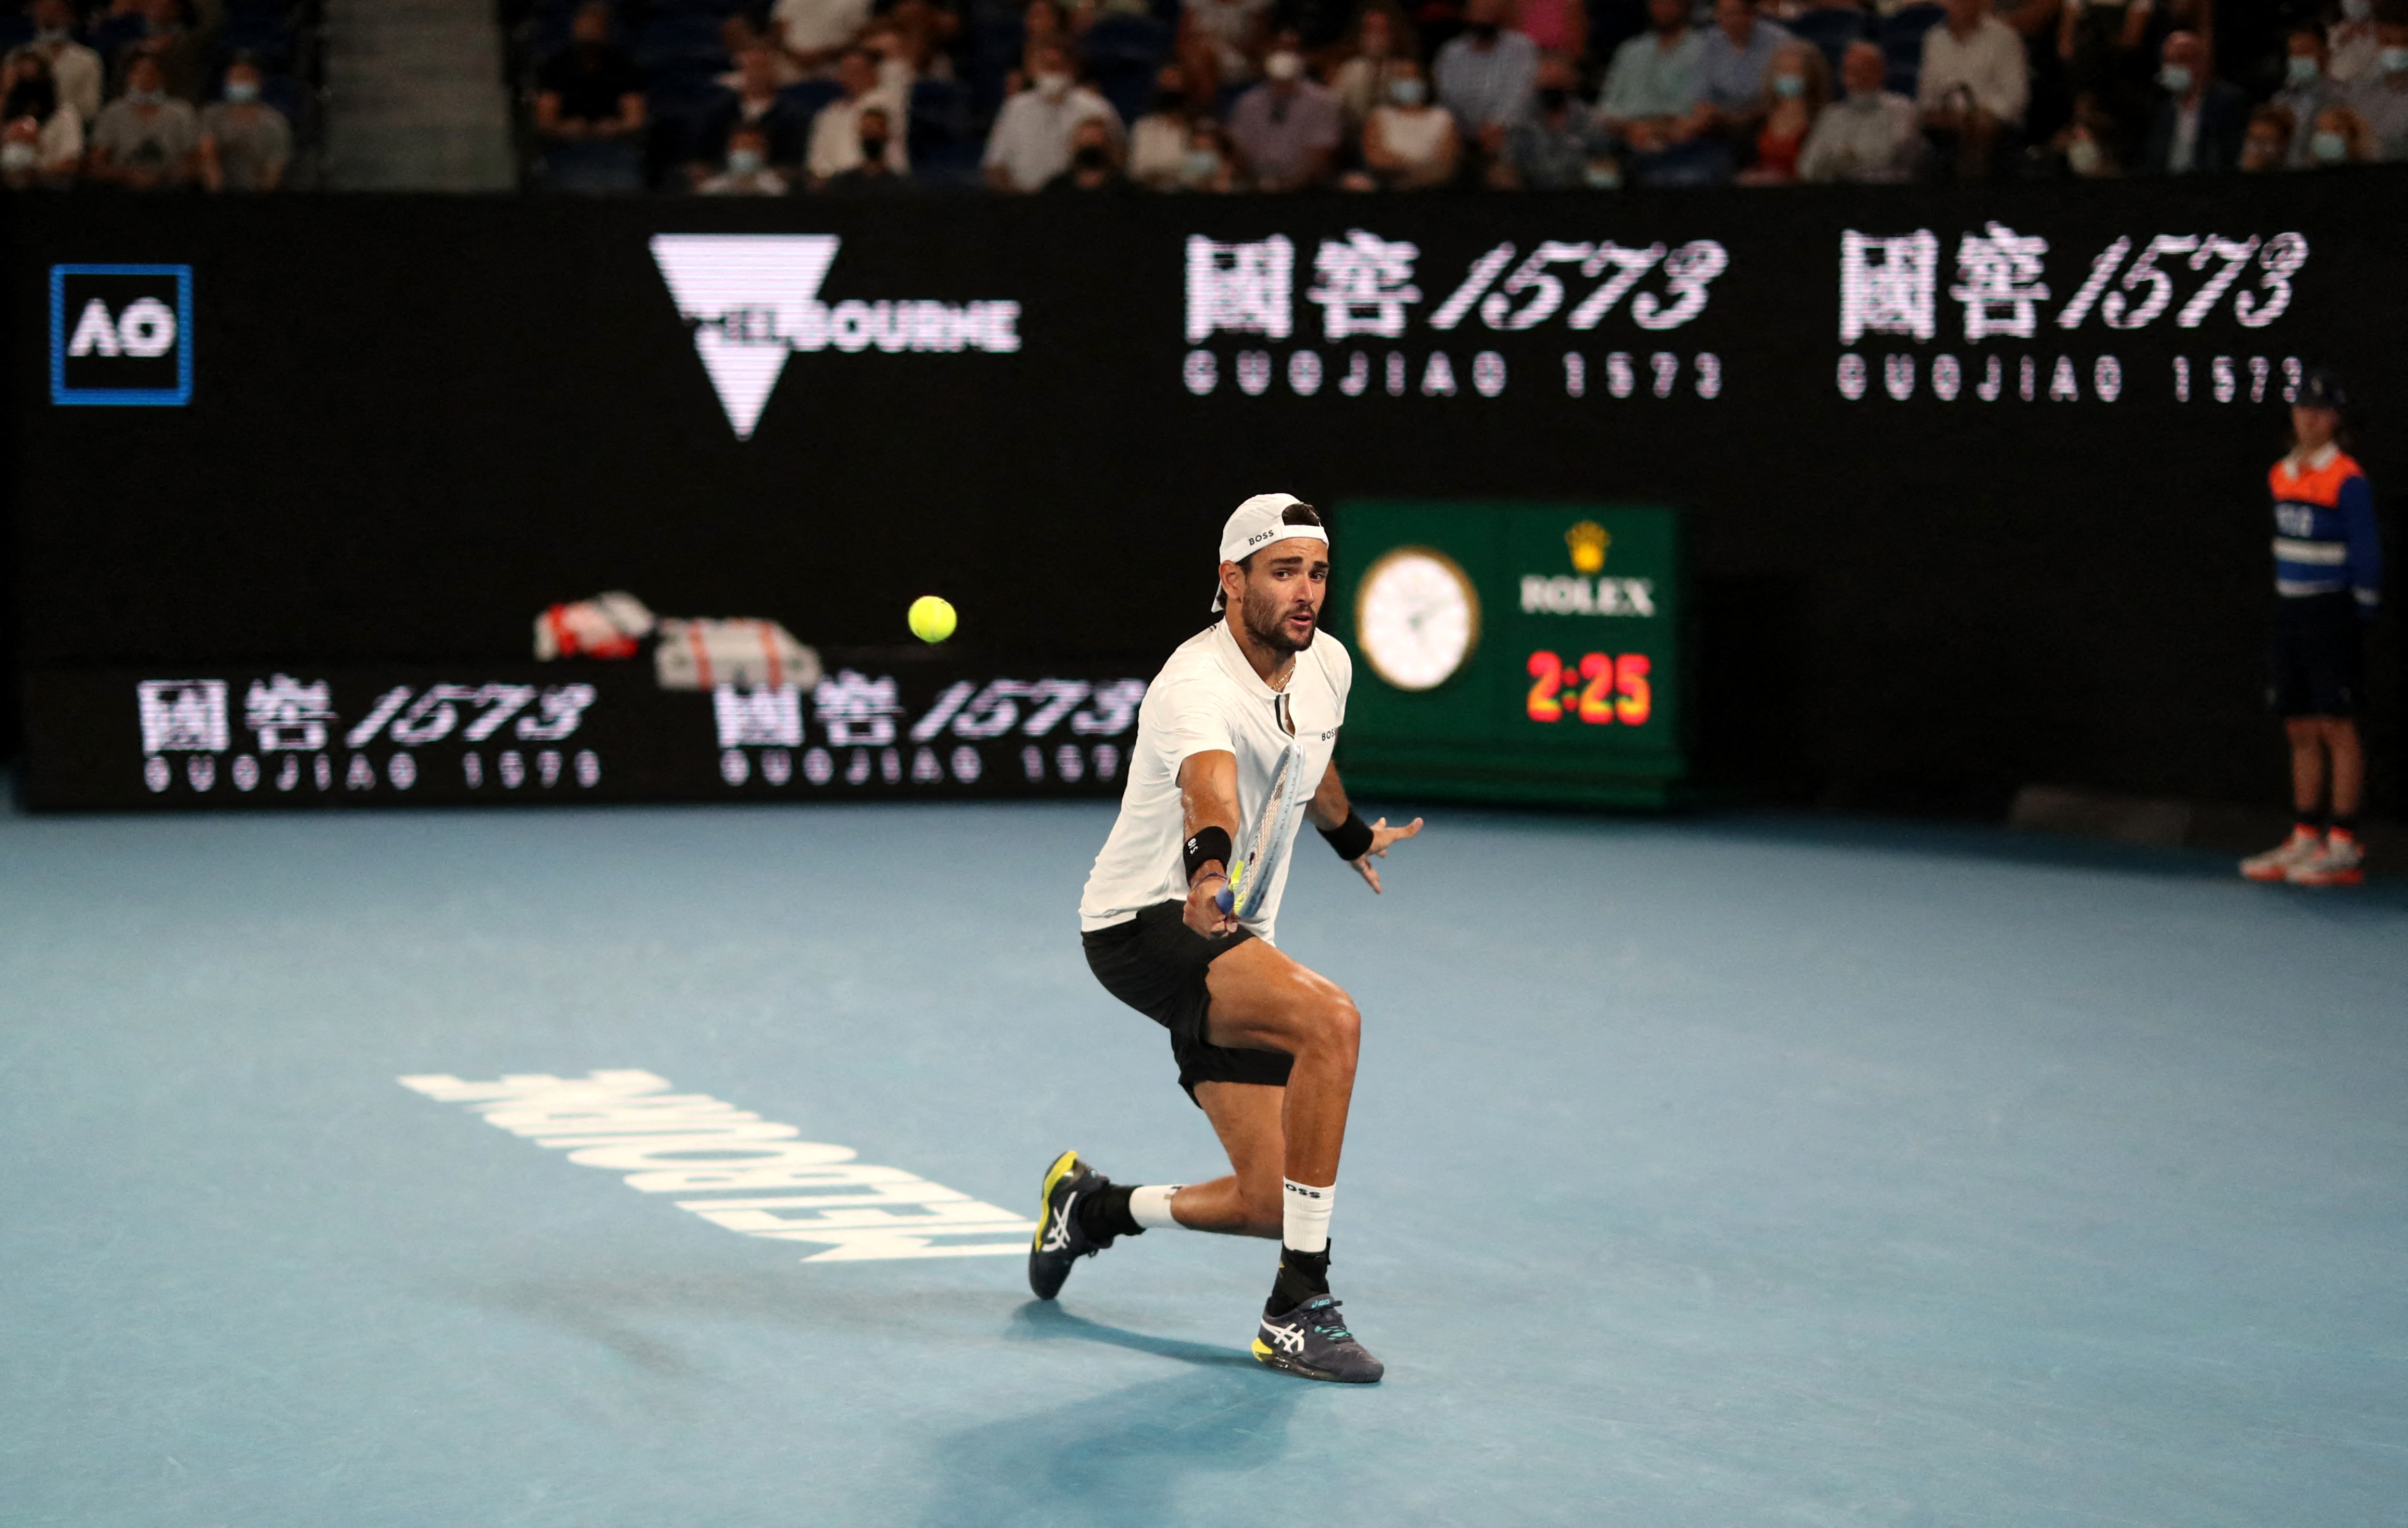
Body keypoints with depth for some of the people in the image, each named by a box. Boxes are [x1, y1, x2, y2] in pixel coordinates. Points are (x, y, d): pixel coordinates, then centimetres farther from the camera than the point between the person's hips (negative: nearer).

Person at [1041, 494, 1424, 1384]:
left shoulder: (1327, 666, 2)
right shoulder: (1198, 686, -24)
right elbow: (1209, 786, -46)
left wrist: (1352, 835, 43)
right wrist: (1209, 870, -66)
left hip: (1231, 946, 8)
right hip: (1143, 926, -8)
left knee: (1272, 1203, 1)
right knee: (1330, 1018, -33)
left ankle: (1094, 1208, 31)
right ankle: (1298, 1310, -27)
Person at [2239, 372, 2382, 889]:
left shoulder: (2347, 479, -11)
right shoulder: (2282, 476, 11)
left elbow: (2367, 553, -9)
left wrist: (2361, 614, -10)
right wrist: (2284, 603, 16)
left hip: (2331, 612, -7)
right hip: (2290, 612, 7)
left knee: (2336, 728, -7)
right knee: (2301, 730, 9)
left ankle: (2344, 848, -6)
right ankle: (2305, 840, 13)